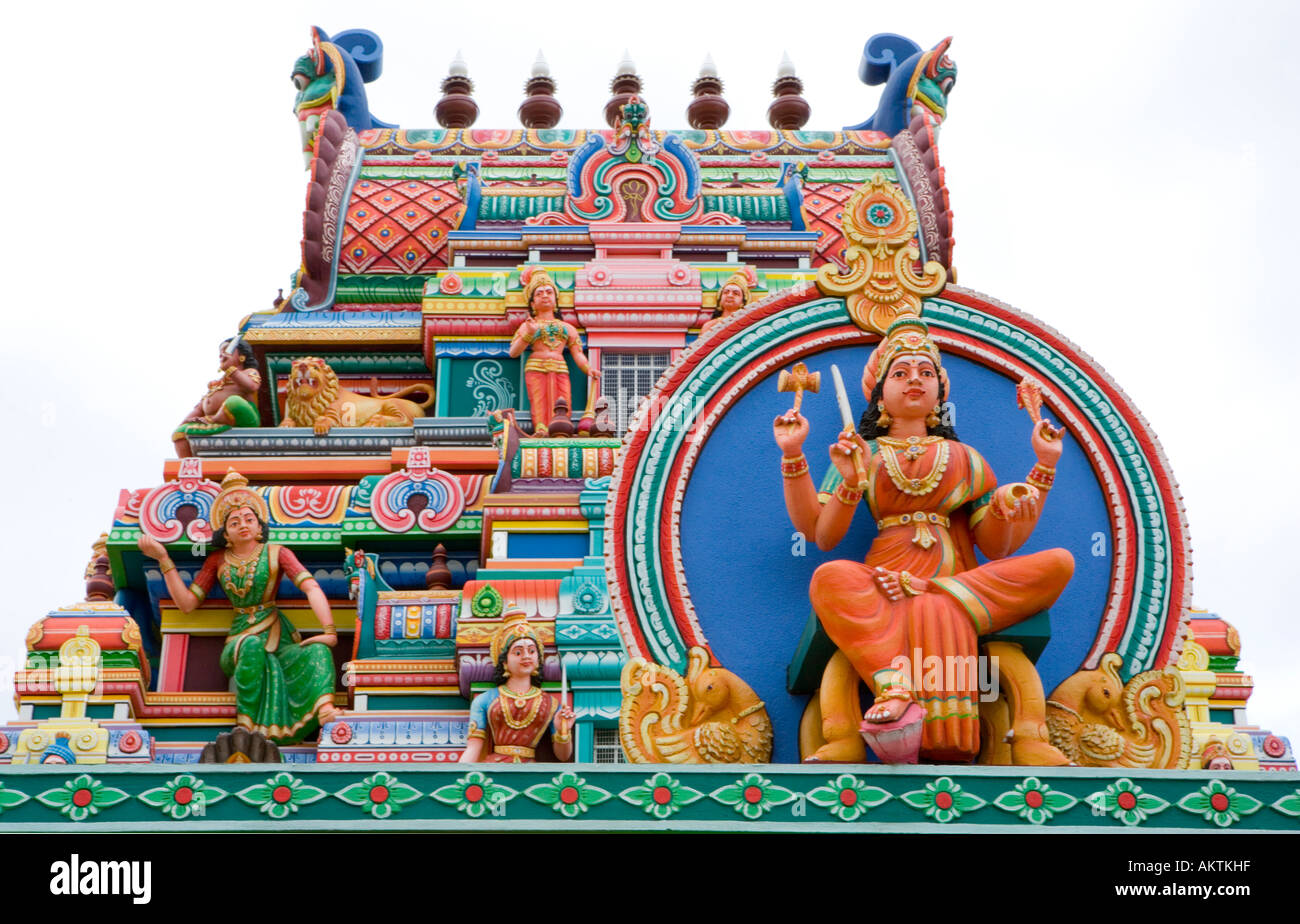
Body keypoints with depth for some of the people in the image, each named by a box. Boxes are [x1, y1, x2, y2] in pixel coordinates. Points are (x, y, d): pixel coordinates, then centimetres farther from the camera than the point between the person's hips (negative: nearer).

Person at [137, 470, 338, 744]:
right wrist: (162, 558, 3)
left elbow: (312, 588, -7)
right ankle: (246, 725, -39)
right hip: (239, 639, 1)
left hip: (278, 636, -1)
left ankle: (325, 712, -58)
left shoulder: (276, 553, 6)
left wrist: (329, 631, -22)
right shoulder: (218, 560, 15)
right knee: (253, 646, -38)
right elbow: (186, 603, 10)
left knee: (317, 652, -34)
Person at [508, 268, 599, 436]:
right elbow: (513, 352, 6)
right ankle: (540, 429, -35)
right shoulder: (528, 326, 17)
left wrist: (589, 369, -2)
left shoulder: (567, 327, 24)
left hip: (560, 370, 2)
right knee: (539, 403, -21)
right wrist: (528, 334, -7)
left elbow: (577, 353, 17)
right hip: (536, 368, -2)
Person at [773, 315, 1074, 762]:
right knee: (829, 578, -36)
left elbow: (999, 547, 12)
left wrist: (1044, 468, 6)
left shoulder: (964, 459, 23)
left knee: (1058, 564, -25)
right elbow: (819, 533, 6)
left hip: (963, 579, 2)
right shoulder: (862, 455, 20)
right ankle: (895, 688, -53)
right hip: (885, 580, -2)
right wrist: (793, 456, 0)